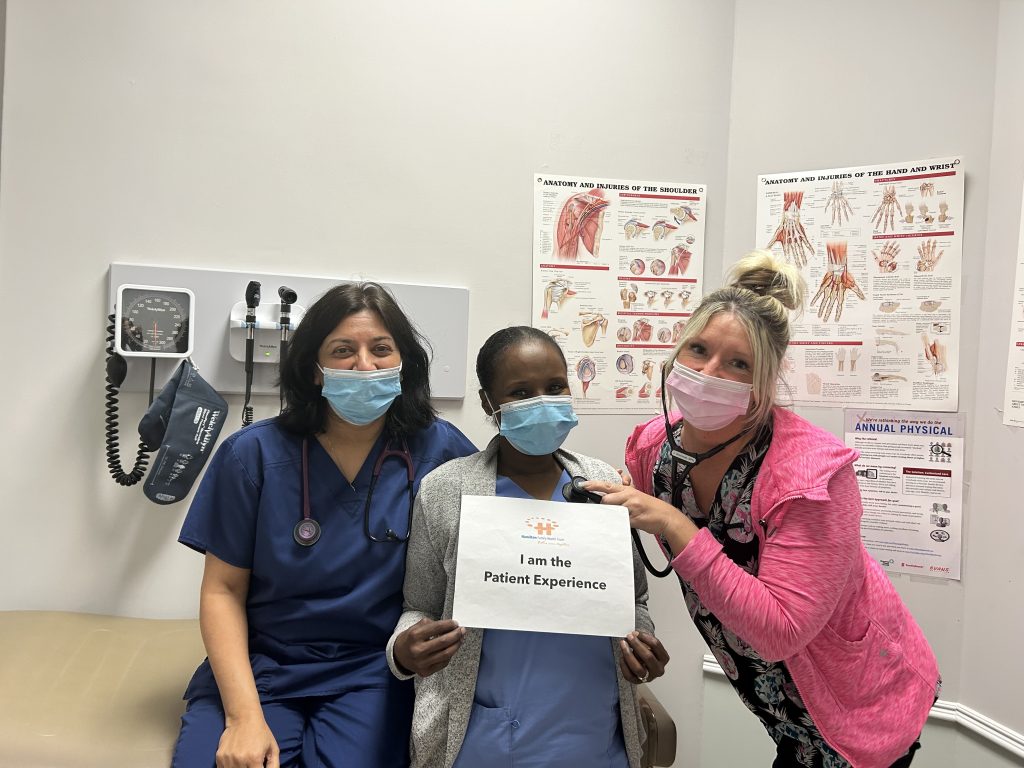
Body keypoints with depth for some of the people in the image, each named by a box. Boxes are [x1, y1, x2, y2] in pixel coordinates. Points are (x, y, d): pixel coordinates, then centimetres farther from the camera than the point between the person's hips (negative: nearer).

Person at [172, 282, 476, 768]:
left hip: (374, 673, 0)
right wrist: (244, 715, -12)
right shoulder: (254, 454, -6)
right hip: (258, 667, 1)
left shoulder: (440, 450, -7)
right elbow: (223, 590, -2)